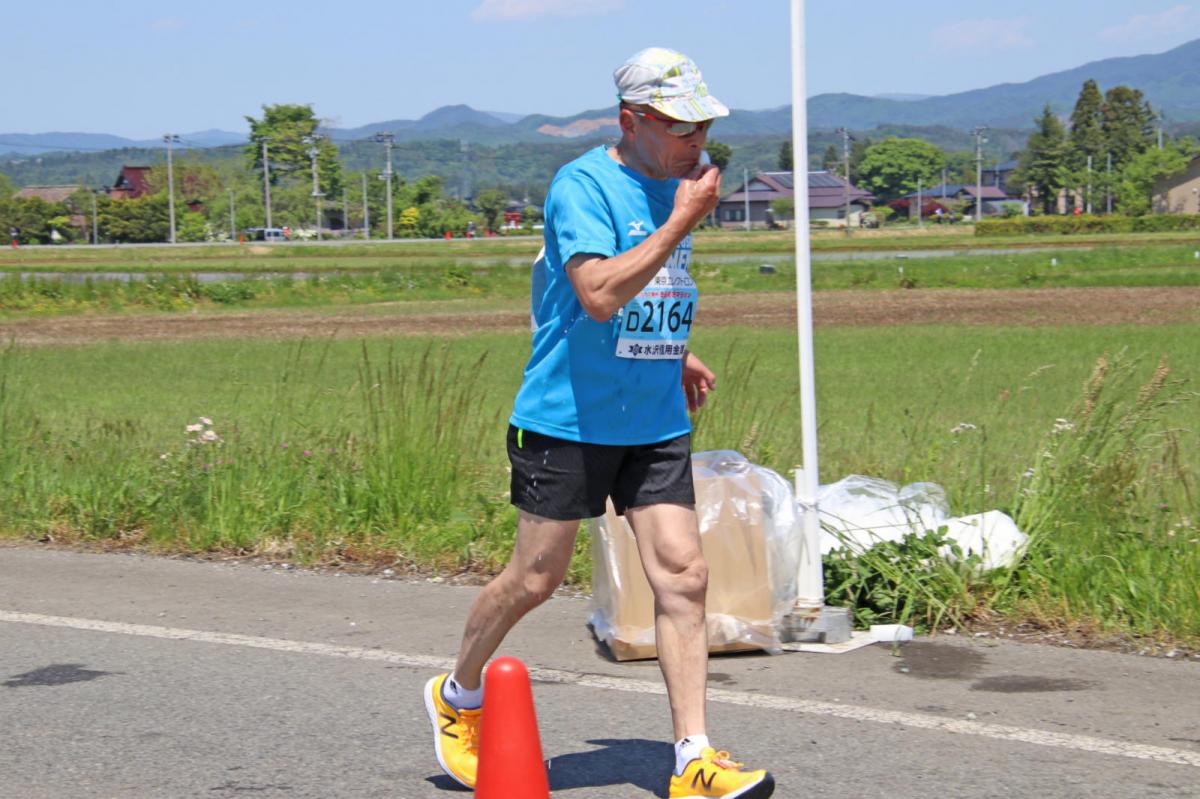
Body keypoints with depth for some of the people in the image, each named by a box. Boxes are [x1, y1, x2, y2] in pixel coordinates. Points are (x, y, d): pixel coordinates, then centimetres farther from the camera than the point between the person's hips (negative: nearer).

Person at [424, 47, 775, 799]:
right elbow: (599, 293, -28)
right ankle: (458, 695, 31)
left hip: (657, 422, 6)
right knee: (537, 577, 4)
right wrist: (682, 221, -25)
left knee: (683, 575, -5)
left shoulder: (674, 184, 10)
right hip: (568, 419, -6)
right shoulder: (582, 186, -14)